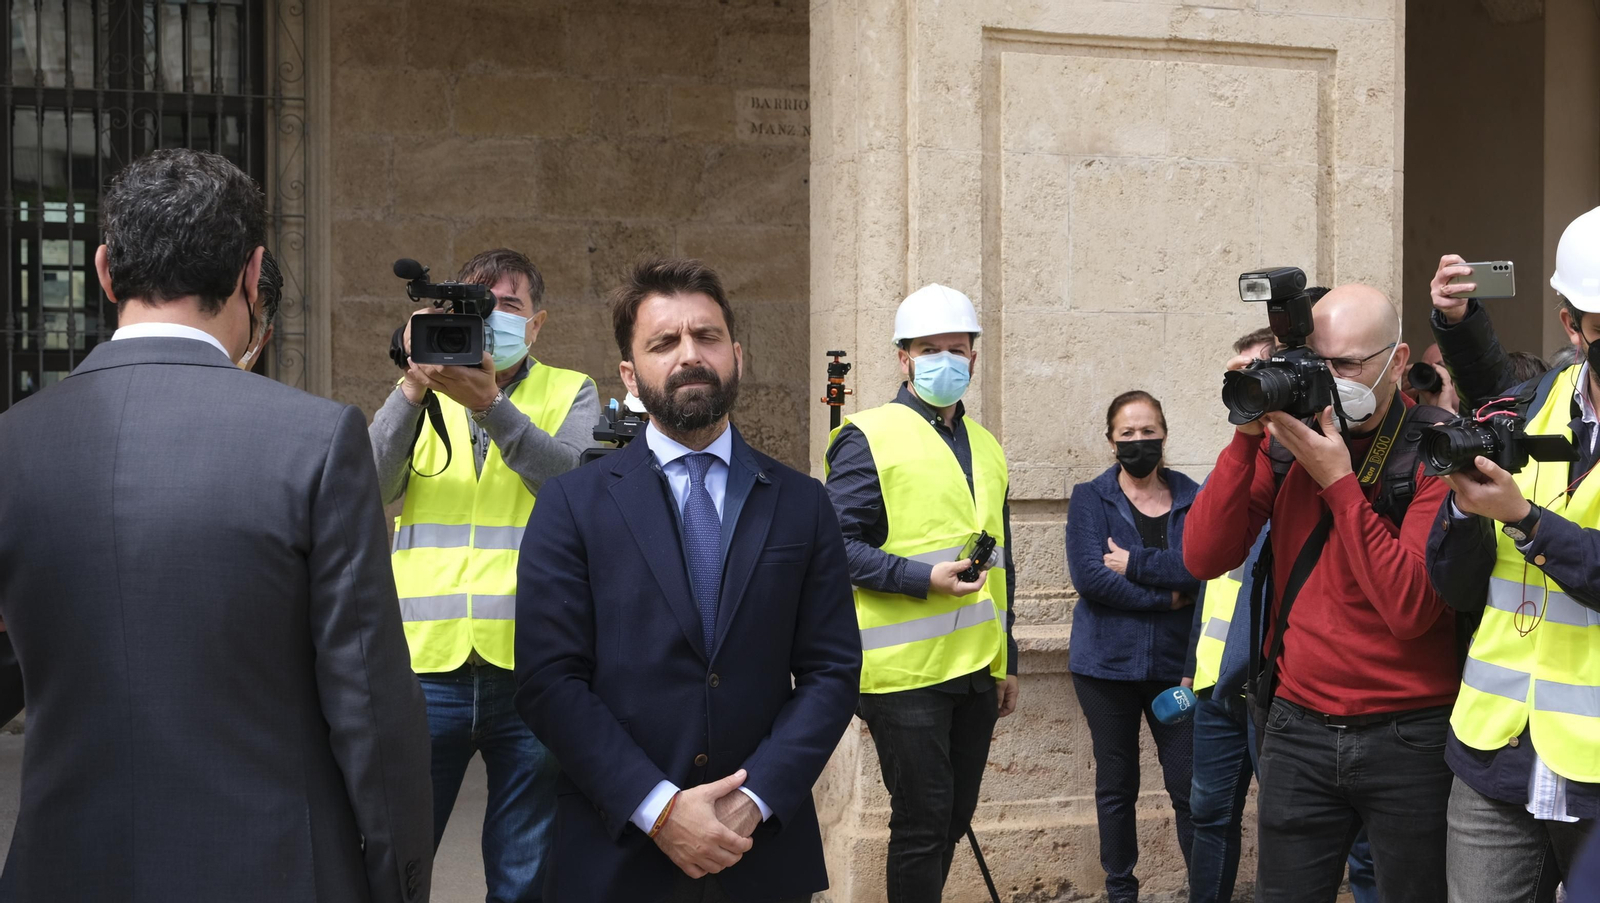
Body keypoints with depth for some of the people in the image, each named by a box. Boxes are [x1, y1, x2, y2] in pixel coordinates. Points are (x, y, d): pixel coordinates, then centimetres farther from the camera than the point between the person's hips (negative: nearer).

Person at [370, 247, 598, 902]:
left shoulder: (571, 394, 9)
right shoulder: (419, 396, 12)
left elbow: (570, 477, -11)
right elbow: (375, 484, -5)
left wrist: (490, 404, -22)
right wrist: (413, 389, -18)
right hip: (426, 663, 1)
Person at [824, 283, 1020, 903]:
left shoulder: (986, 448, 16)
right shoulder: (869, 438, -6)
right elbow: (840, 545, -13)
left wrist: (1007, 661, 21)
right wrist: (925, 579, -22)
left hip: (976, 667, 7)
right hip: (907, 669, -7)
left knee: (955, 819, 12)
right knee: (922, 821, -3)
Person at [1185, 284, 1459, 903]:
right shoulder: (1287, 442, 3)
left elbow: (1411, 609, -20)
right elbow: (1204, 560, -5)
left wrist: (1338, 481, -21)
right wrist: (1247, 439, -13)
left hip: (1408, 736, -3)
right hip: (1299, 729, 3)